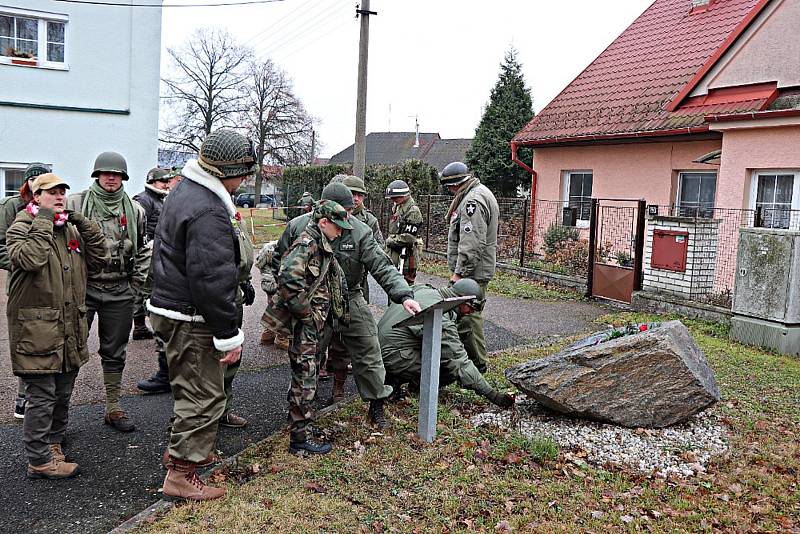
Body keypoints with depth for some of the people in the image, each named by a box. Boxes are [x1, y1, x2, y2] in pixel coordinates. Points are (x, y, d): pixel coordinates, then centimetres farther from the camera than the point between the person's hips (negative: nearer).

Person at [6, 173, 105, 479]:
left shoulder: (71, 229, 16)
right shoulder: (20, 228, -6)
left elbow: (97, 259, 8)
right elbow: (30, 259, -26)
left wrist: (85, 226, -1)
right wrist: (43, 223, -19)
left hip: (70, 325, 8)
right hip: (37, 326, -7)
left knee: (63, 393, 18)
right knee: (42, 396, -3)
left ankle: (53, 443, 34)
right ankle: (40, 461, 7)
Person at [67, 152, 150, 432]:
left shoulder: (135, 210, 6)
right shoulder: (75, 204, -3)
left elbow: (143, 250, 13)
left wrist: (136, 283, 7)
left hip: (120, 293, 3)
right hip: (82, 289, -3)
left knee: (114, 353, 13)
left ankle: (113, 408, 25)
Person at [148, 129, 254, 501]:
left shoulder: (185, 190, 12)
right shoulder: (209, 212, -24)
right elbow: (212, 279, -27)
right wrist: (229, 335, -21)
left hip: (169, 306, 11)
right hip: (191, 318, -11)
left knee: (191, 388, 25)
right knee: (203, 397, 0)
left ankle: (182, 449, 41)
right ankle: (181, 475, 9)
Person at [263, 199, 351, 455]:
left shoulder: (320, 245, 14)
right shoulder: (306, 243, -17)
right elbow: (289, 279, -30)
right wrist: (306, 313, -21)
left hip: (311, 323, 10)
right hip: (304, 325, -10)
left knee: (304, 375, 20)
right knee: (305, 378, -3)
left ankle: (299, 421, 34)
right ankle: (299, 439, 6)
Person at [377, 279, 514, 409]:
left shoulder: (423, 289, 3)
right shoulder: (441, 320, -23)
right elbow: (461, 364, -21)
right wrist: (493, 395, -16)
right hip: (392, 357, -9)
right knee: (452, 370, -11)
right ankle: (397, 380, -4)